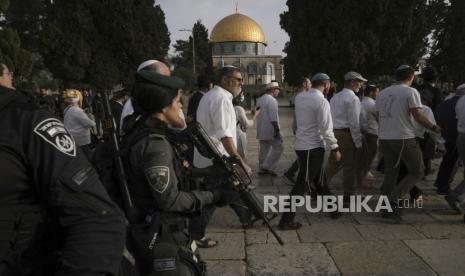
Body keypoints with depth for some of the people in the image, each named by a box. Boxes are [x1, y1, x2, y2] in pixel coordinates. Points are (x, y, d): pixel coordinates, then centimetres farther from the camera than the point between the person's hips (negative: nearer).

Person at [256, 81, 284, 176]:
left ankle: (261, 169, 17)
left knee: (263, 149, 13)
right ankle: (267, 166, -5)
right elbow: (273, 117, -21)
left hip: (261, 130, 9)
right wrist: (277, 130, -19)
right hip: (270, 130, -9)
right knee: (278, 148, -2)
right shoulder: (272, 100, -14)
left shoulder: (259, 100, 15)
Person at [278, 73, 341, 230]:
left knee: (319, 179, 22)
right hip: (313, 147, -8)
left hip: (302, 144, 8)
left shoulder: (299, 97, 6)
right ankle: (286, 220, -1)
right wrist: (334, 148, -10)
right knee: (302, 185, -4)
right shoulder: (321, 101, -16)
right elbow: (326, 129, -18)